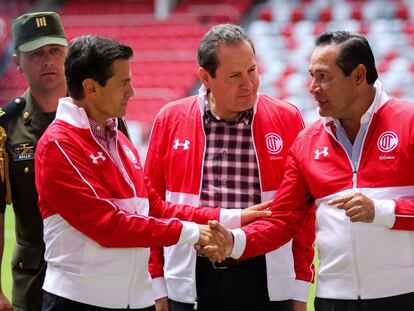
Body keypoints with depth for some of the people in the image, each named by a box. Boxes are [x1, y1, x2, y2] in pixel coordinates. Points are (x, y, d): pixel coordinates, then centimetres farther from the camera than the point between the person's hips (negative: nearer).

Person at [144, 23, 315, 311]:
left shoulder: (287, 119, 0)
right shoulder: (170, 120, 2)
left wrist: (301, 288, 2)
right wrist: (158, 286, 5)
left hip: (266, 282, -1)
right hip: (190, 282, 1)